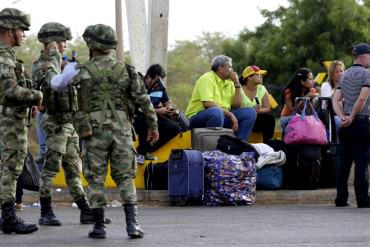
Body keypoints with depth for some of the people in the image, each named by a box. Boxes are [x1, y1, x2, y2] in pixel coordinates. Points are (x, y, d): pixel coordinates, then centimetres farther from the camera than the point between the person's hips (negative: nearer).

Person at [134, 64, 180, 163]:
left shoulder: (160, 87, 5)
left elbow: (167, 102, 20)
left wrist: (170, 107, -6)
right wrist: (158, 111, -26)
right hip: (136, 119, -7)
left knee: (174, 128, -10)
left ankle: (144, 151, -4)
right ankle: (141, 151, -15)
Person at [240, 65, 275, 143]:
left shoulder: (262, 89, 6)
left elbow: (267, 109, -1)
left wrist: (257, 111, -20)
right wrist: (251, 111, -31)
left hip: (257, 119, 4)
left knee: (269, 117, -23)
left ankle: (267, 143, -19)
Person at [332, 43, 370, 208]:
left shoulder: (344, 75, 15)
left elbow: (336, 99, 7)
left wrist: (343, 117, -4)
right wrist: (352, 117, -11)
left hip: (346, 125, 7)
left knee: (343, 163, 8)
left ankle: (341, 199, 10)